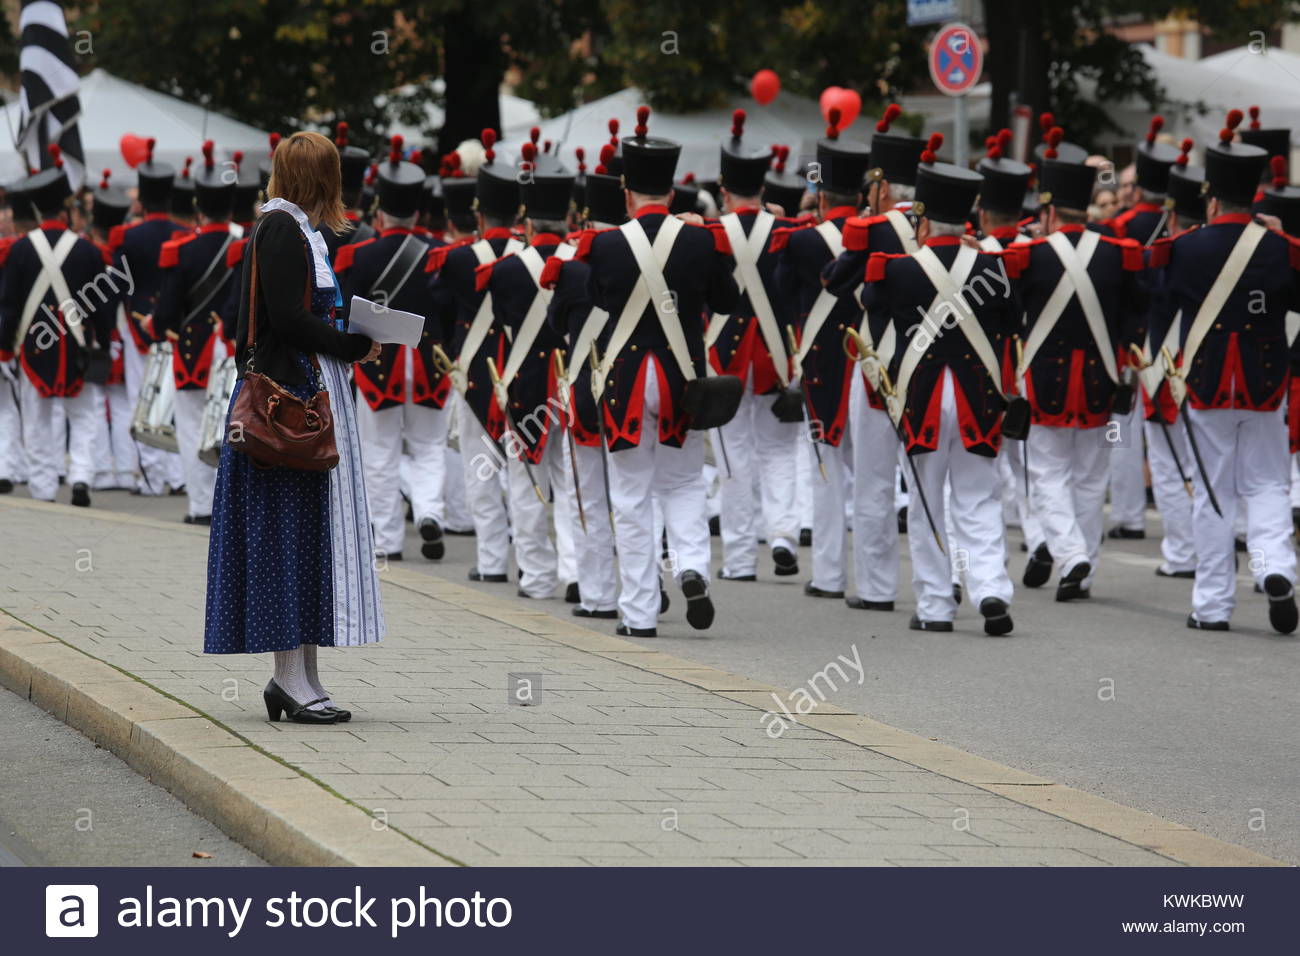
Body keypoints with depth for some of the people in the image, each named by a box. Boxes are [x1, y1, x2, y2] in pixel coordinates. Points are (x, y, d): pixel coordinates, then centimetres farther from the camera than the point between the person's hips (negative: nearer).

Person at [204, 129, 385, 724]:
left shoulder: (294, 229, 17)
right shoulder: (282, 230, -12)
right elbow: (286, 319, -19)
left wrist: (348, 343, 5)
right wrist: (355, 347, -10)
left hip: (309, 394, 10)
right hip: (294, 397, -10)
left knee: (306, 528, 10)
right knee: (293, 525, -8)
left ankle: (298, 674, 13)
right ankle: (291, 678, -6)